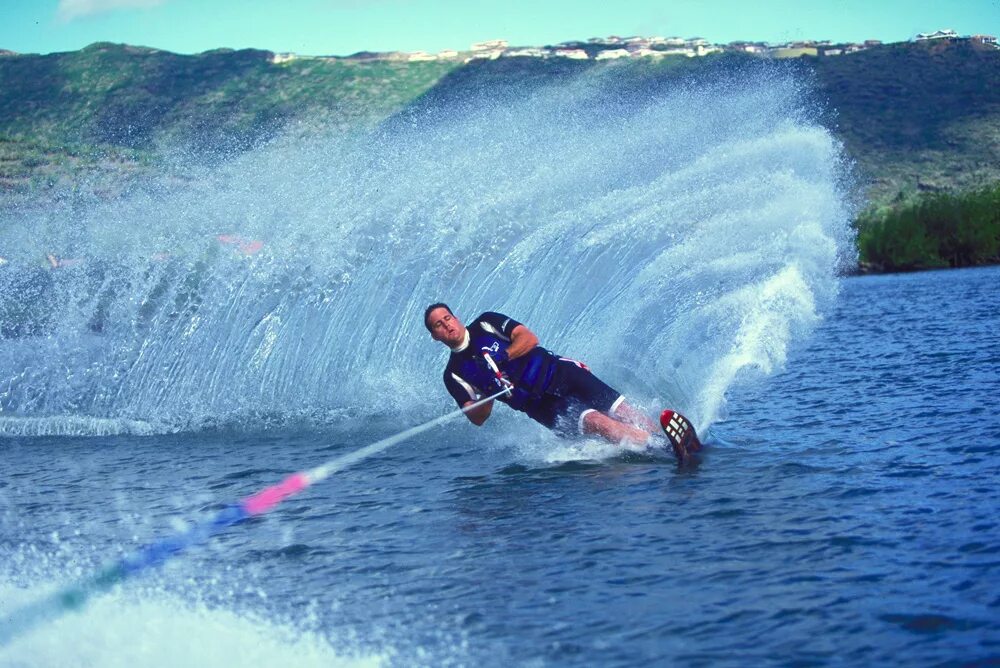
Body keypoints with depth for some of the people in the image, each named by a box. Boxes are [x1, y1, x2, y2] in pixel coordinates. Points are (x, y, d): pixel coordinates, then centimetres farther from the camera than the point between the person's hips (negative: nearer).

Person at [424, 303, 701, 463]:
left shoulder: (486, 323, 5)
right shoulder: (455, 375, 2)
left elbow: (528, 338, -5)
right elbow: (477, 418, -4)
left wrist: (502, 357, -23)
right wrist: (489, 396, -25)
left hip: (560, 373, 2)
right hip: (542, 406, -2)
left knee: (625, 414, -16)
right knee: (596, 422, -27)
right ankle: (663, 446, -44)